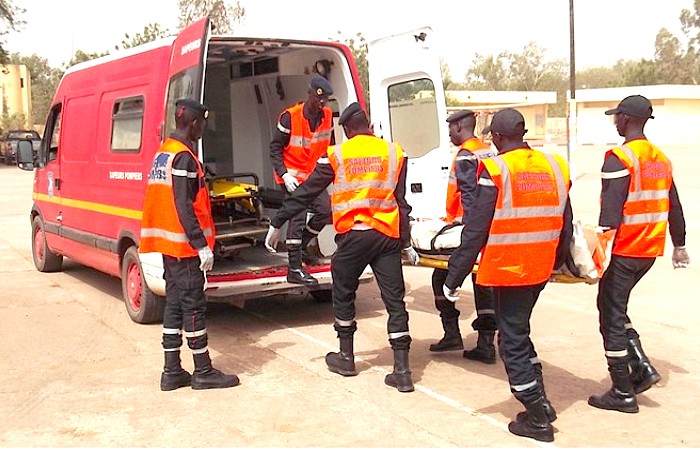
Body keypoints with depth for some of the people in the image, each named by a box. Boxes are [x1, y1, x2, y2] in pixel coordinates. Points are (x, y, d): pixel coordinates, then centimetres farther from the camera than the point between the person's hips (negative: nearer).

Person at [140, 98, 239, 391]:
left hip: (168, 242, 10)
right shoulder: (184, 157, -16)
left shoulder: (164, 152, 14)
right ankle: (203, 372, 6)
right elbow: (184, 207, -22)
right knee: (193, 305, -3)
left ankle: (172, 371, 16)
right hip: (184, 245, -10)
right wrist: (202, 245, -22)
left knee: (174, 303, 12)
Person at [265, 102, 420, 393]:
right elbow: (401, 201, 7)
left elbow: (306, 192, 5)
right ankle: (402, 371, 2)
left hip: (353, 235, -2)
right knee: (395, 300, 4)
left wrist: (277, 224, 12)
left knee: (343, 295, 18)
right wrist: (406, 243, 12)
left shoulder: (336, 154, 2)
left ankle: (345, 358, 28)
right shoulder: (394, 153, 7)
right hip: (387, 235, 2)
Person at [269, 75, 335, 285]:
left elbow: (330, 145, 15)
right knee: (298, 216, -13)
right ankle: (295, 270, -11)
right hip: (293, 175, -7)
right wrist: (284, 174, -22)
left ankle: (300, 246, 25)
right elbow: (275, 147, -14)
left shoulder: (327, 116, -1)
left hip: (313, 174, 7)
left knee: (325, 211, 3)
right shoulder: (290, 117, -19)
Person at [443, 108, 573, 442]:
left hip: (507, 270, -6)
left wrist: (453, 277, -8)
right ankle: (539, 401, 26)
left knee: (513, 340, 6)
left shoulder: (495, 171, -14)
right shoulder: (555, 167, 4)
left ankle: (537, 419, 12)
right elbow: (565, 224, 13)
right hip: (541, 269, 6)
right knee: (519, 330, 23)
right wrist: (557, 261, 29)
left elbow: (475, 231, -15)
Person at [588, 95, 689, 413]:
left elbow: (610, 209, -21)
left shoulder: (619, 158, -14)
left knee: (611, 316, 2)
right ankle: (641, 367, 13)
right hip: (650, 250, 8)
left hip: (624, 250, -8)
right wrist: (679, 245, 24)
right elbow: (673, 207, 17)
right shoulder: (660, 158, 11)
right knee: (616, 308, 22)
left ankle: (623, 393, 8)